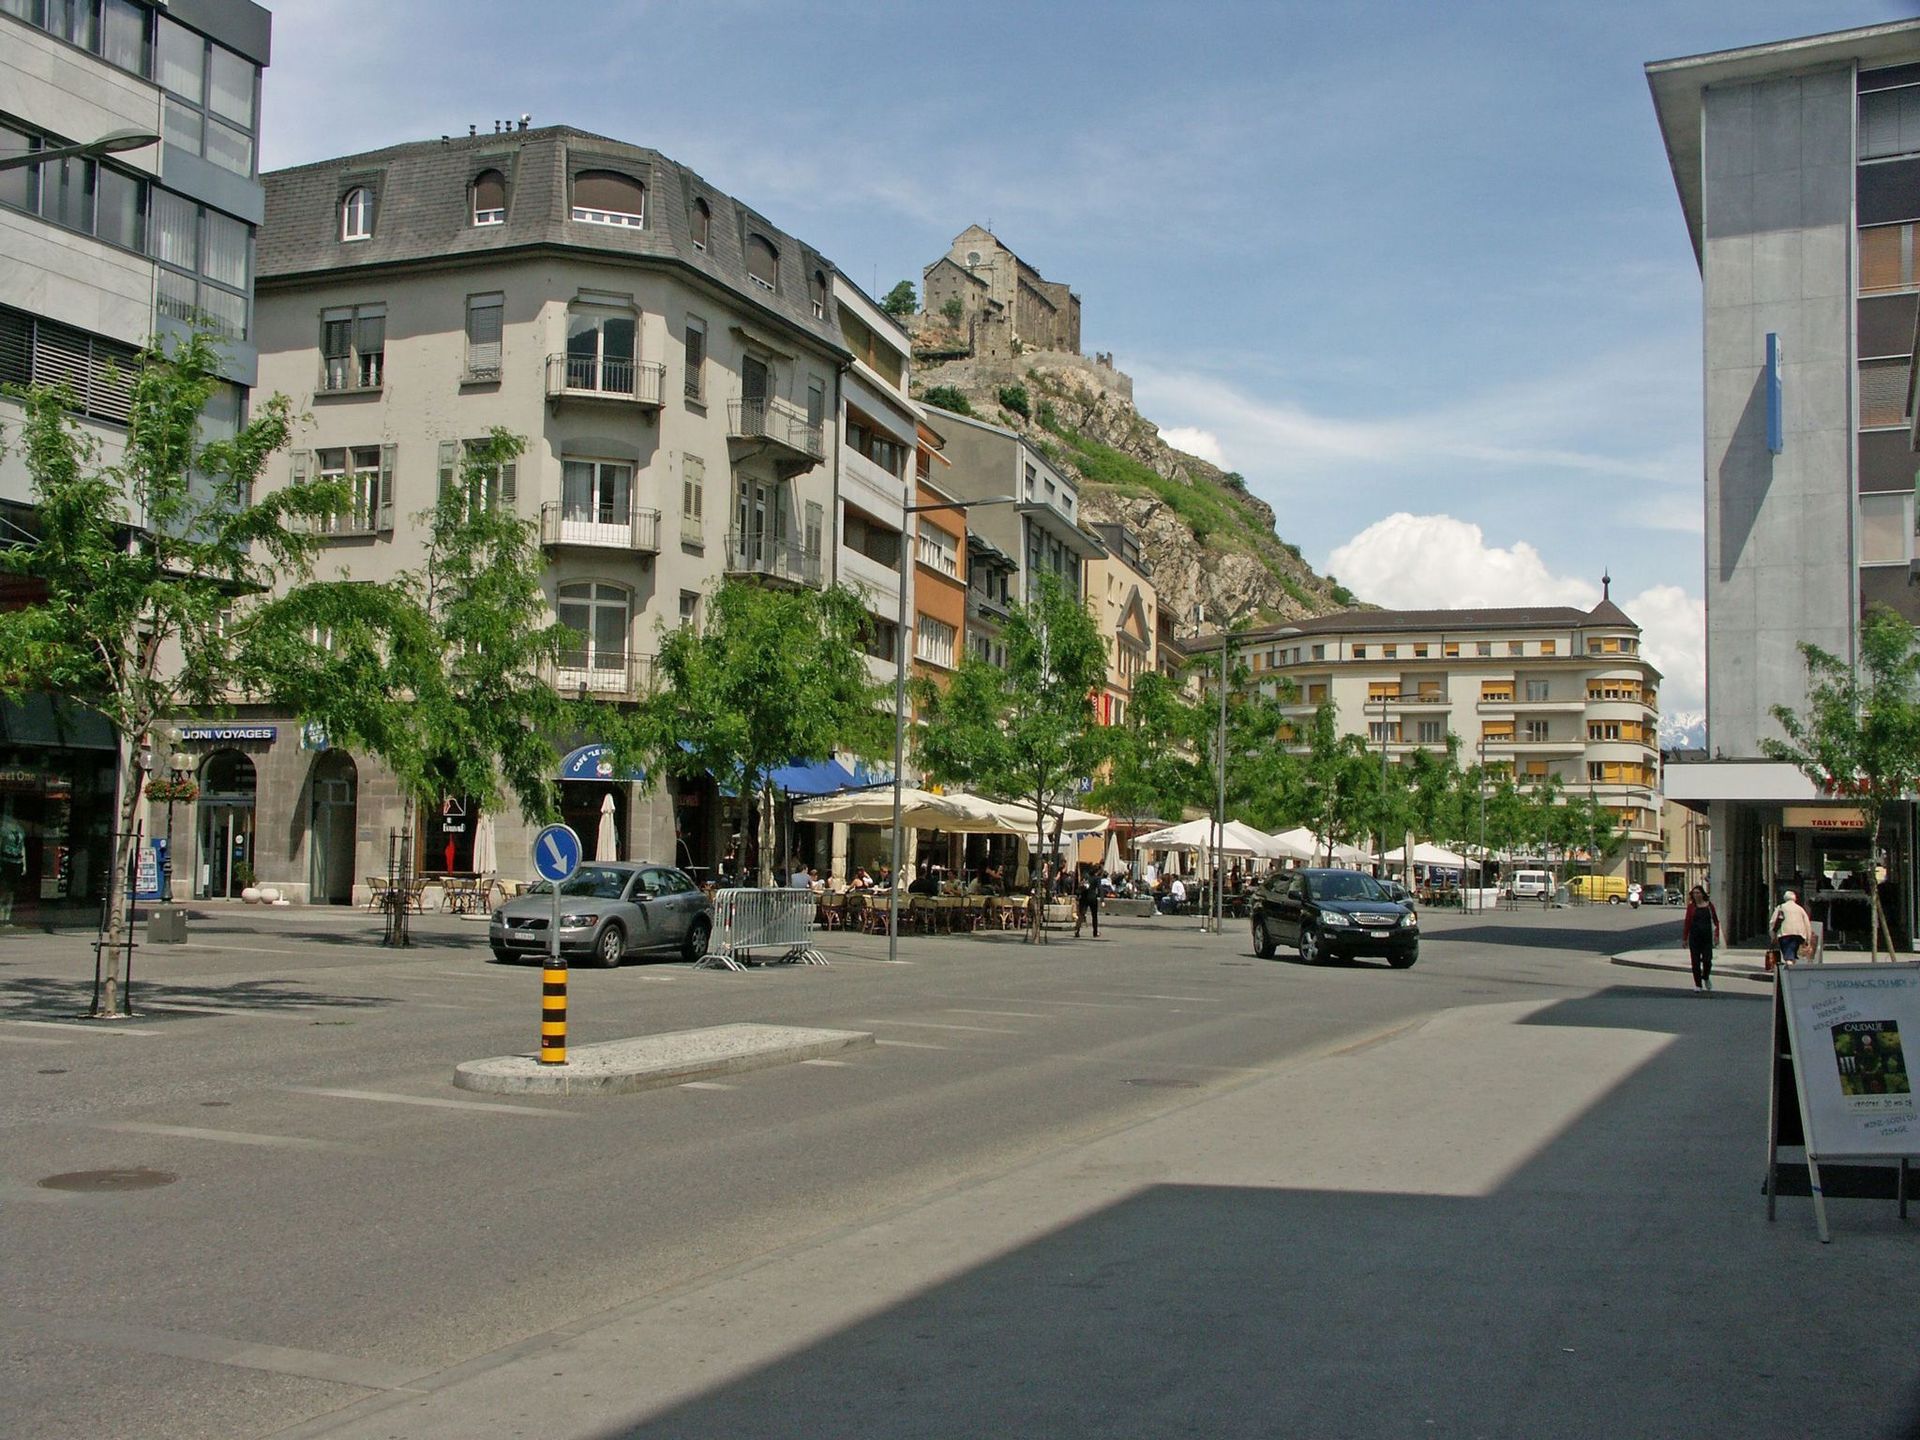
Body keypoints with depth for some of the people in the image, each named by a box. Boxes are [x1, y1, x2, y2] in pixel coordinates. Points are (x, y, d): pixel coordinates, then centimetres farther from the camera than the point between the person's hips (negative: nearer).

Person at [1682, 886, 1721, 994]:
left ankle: (1706, 978, 27)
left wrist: (1716, 935, -1)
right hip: (1694, 937, 0)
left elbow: (1715, 921, 6)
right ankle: (1698, 985, 11)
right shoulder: (1691, 906, 0)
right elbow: (1687, 922, 2)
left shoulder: (1709, 905, 2)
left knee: (1707, 960, -4)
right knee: (1695, 962, 2)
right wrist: (1685, 938, 0)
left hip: (1707, 936, 0)